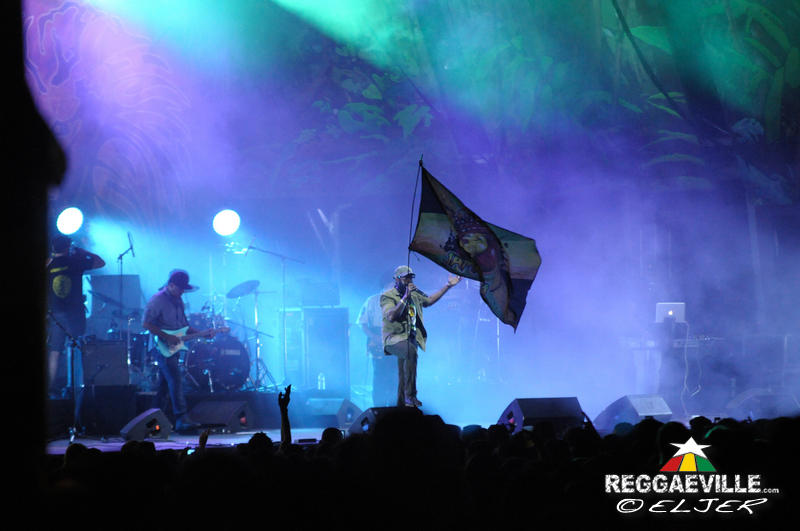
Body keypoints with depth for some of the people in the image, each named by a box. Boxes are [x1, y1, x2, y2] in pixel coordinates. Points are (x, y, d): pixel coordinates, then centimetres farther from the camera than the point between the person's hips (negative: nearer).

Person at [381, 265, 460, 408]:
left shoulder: (415, 294, 17)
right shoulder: (387, 296, -6)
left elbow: (429, 300, 32)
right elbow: (391, 317, -20)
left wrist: (448, 286, 29)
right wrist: (405, 297, -23)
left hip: (410, 340, 8)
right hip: (394, 339, -8)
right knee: (411, 351, -37)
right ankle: (410, 396, -38)